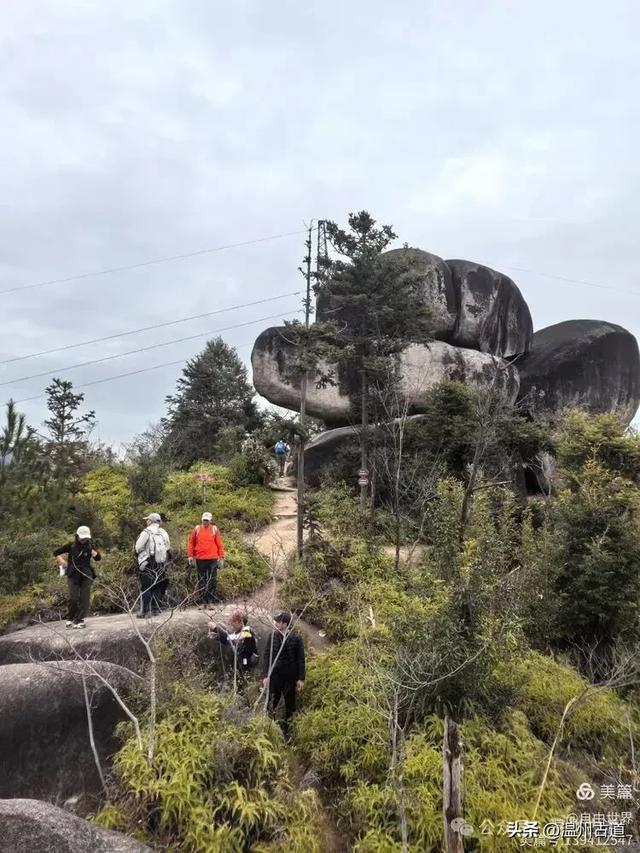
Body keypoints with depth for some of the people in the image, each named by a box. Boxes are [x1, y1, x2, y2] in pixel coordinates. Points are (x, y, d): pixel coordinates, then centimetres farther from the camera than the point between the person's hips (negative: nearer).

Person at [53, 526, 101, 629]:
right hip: (73, 574, -1)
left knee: (84, 597, -3)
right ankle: (70, 618, 13)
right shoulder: (71, 545, 2)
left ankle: (79, 620, 5)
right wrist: (61, 560, -6)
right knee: (74, 597, -8)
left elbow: (98, 558, -3)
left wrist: (95, 553, -20)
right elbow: (56, 552, 10)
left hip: (86, 574, 2)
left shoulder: (90, 546, 5)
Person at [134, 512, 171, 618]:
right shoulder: (164, 533, 4)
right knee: (157, 587, 14)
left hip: (147, 565, -5)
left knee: (145, 588, -1)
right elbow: (168, 549, 9)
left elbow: (137, 548, -12)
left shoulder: (146, 532, -13)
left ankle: (144, 611, -2)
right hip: (160, 566, 5)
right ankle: (155, 608, 17)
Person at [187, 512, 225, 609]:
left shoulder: (214, 529, 4)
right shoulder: (197, 529, 6)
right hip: (200, 559, 1)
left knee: (212, 581, -2)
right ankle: (203, 602, 13)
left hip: (212, 559, -1)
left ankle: (211, 601, 3)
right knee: (201, 581, 6)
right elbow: (191, 542, 9)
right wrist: (190, 555, 3)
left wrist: (221, 557, 0)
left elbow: (220, 544, 4)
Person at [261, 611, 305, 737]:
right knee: (272, 704, 6)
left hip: (290, 677, 0)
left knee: (290, 705, 12)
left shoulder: (296, 638, -7)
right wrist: (265, 675, -8)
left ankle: (286, 729, 27)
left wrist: (301, 679, -7)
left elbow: (300, 659, -4)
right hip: (274, 676, 0)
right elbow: (266, 656, -2)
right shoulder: (273, 636, -4)